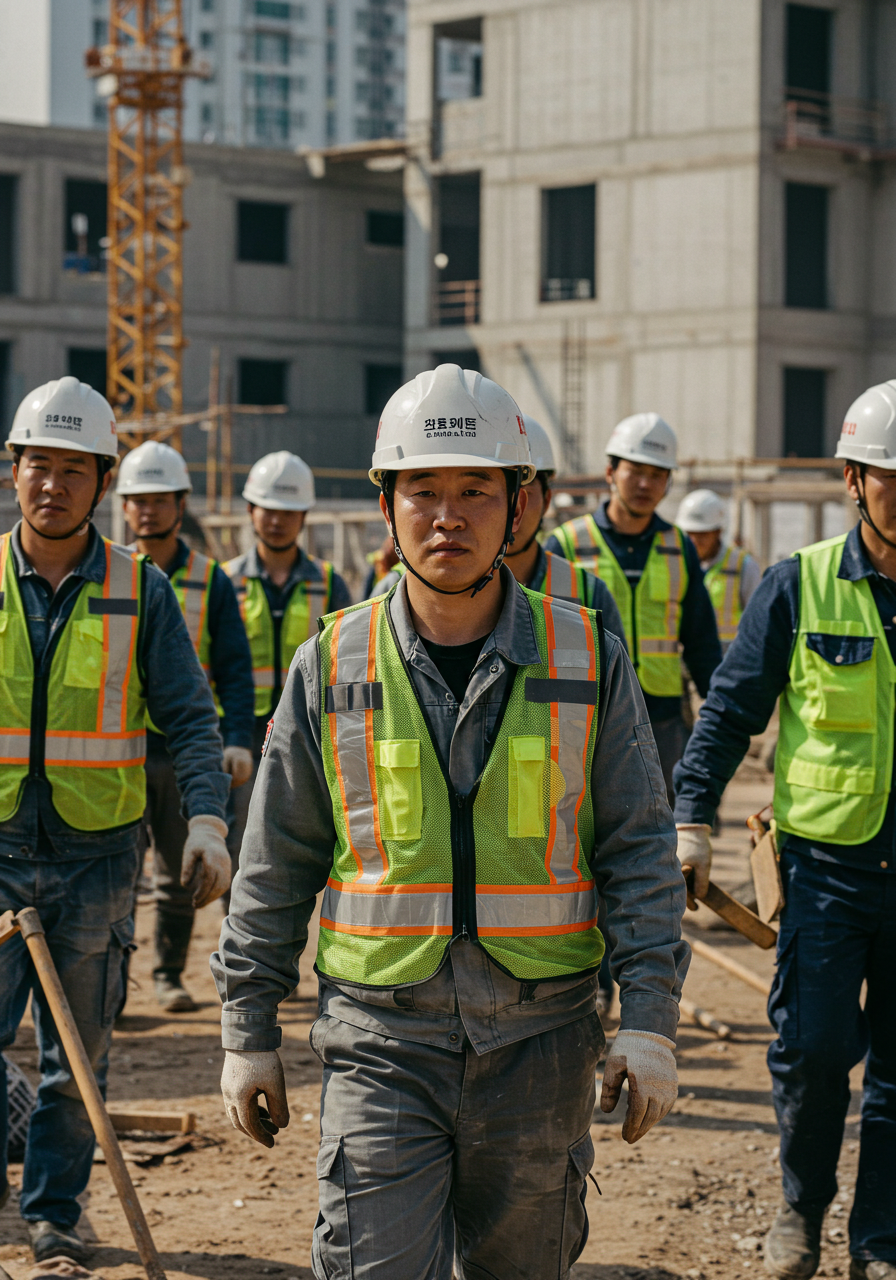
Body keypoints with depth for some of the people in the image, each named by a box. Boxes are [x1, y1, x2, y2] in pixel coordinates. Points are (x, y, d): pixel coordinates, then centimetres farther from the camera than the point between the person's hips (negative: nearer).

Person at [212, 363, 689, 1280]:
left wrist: (649, 1025, -5)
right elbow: (274, 870, 7)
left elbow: (638, 852, 2)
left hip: (539, 1040, 1)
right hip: (381, 1040, -1)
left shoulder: (586, 660, 2)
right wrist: (248, 1033, 6)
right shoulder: (330, 667, 1)